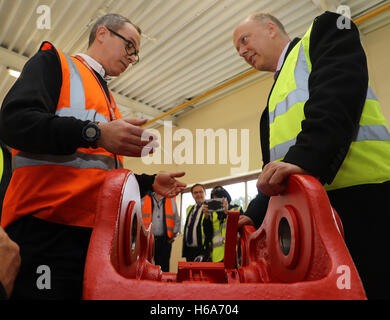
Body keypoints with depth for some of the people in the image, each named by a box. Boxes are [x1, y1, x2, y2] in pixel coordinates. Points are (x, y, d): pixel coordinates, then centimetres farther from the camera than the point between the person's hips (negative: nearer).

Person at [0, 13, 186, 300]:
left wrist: (150, 182, 14)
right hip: (45, 227, -7)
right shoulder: (56, 62, 5)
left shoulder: (108, 102, 24)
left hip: (95, 232, 8)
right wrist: (95, 133, -21)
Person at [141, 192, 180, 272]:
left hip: (165, 240, 1)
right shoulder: (145, 200, 6)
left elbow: (177, 220, 14)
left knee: (164, 268, 4)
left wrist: (173, 235, 6)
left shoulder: (171, 200, 10)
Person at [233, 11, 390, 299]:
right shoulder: (273, 102, 27)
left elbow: (341, 89, -13)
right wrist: (255, 215, 8)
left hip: (363, 199, -7)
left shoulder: (322, 31, 10)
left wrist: (306, 157, -28)